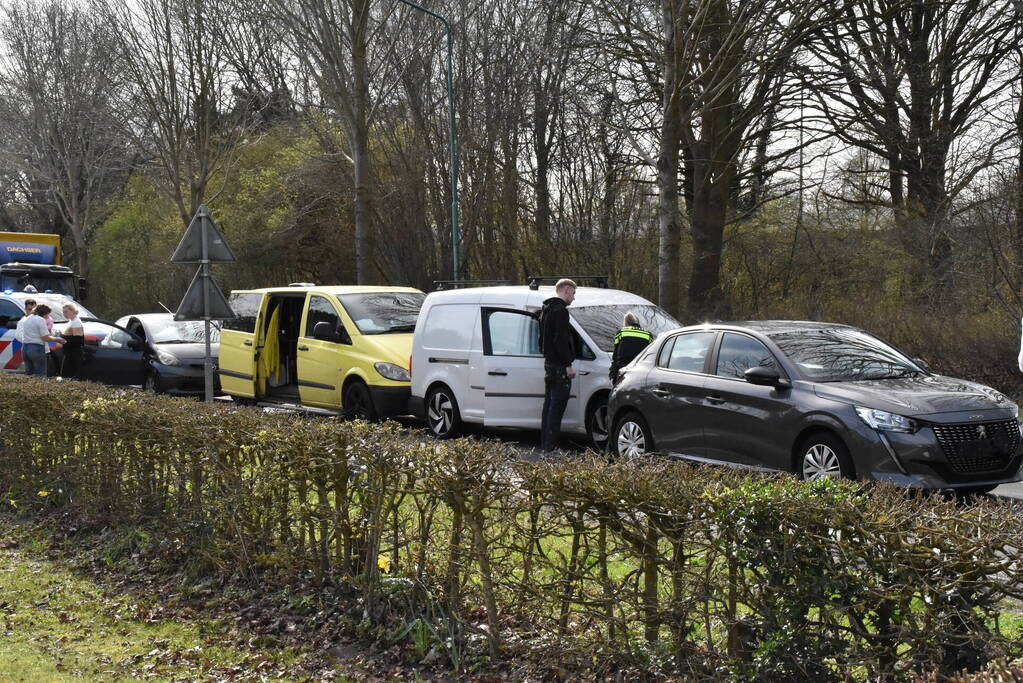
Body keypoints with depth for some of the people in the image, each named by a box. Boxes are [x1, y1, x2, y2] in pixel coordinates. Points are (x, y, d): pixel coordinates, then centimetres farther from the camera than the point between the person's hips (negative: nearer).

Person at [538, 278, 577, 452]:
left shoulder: (546, 310, 18)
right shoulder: (560, 311, -14)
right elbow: (561, 340, -20)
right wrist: (568, 365, -19)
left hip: (549, 362, 10)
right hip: (559, 366, -10)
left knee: (549, 404, 14)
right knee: (557, 405, -8)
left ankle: (545, 443, 18)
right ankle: (551, 445, -9)